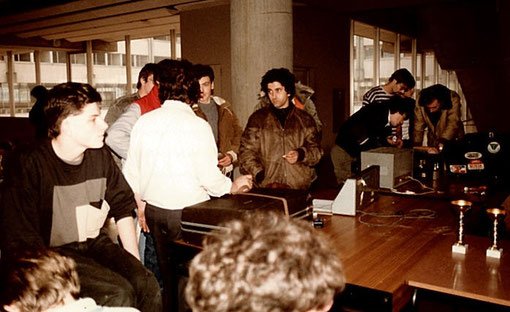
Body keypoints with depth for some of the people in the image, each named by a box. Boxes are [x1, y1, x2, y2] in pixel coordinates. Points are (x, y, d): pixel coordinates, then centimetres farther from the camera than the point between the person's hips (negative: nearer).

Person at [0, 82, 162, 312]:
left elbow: (122, 209, 9)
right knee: (118, 293, -25)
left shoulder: (101, 156, 3)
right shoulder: (31, 166, -14)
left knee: (147, 285, -19)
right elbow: (21, 240, -13)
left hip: (95, 243, 5)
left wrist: (136, 265, 2)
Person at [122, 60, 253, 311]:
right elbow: (210, 177, -14)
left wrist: (141, 206, 20)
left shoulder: (143, 122, 0)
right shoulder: (197, 125, -14)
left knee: (167, 278, 19)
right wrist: (234, 186, 6)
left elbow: (131, 171, 6)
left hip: (154, 211, 5)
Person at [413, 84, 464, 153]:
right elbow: (418, 128, -12)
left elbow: (452, 125, -30)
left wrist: (439, 147, -40)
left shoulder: (453, 99, -22)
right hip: (433, 143, 2)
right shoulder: (420, 100, -15)